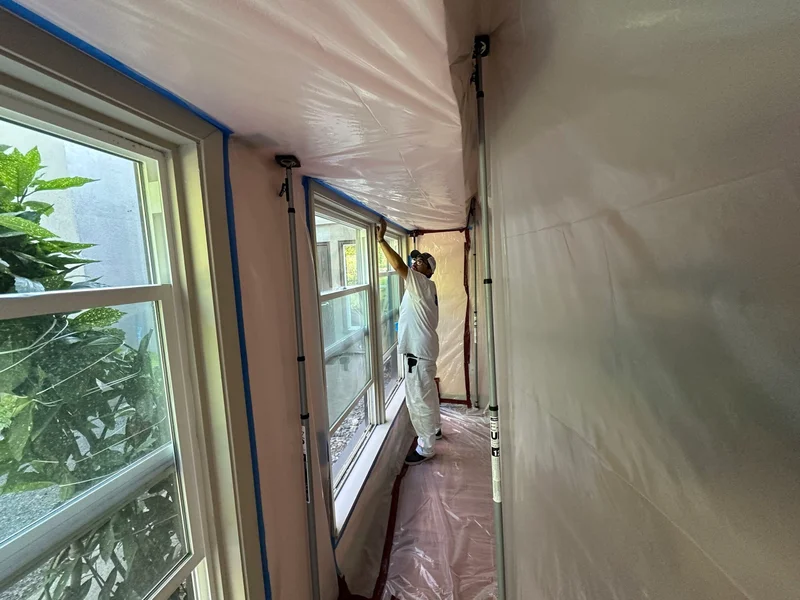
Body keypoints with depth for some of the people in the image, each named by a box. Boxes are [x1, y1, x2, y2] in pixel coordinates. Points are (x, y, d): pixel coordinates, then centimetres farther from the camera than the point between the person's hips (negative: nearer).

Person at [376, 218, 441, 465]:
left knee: (418, 398, -1)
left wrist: (380, 239, -22)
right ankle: (434, 429, 43)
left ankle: (425, 447, 13)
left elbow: (398, 265, -28)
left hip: (419, 351, -11)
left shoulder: (423, 284, -16)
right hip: (421, 348, 11)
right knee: (427, 394, 24)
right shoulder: (422, 288, 14)